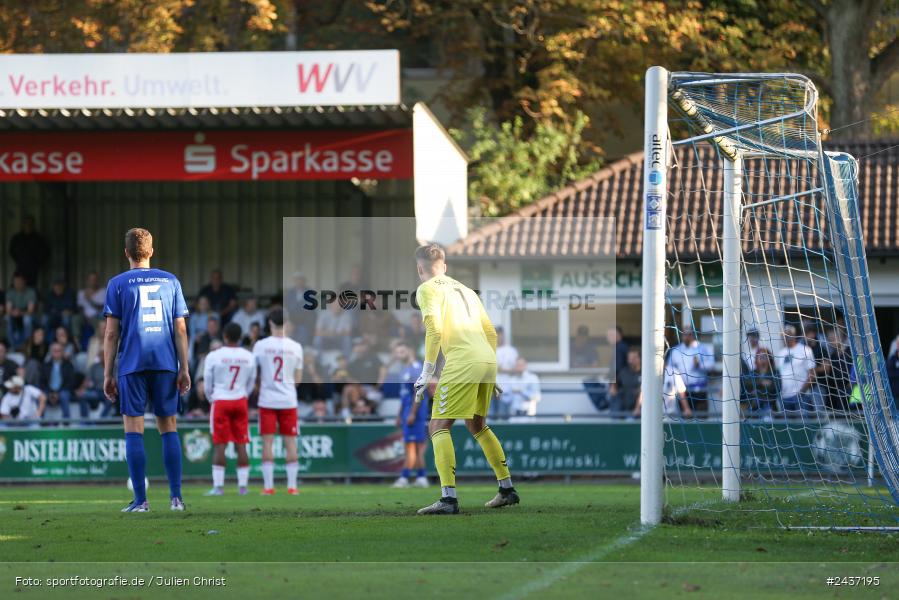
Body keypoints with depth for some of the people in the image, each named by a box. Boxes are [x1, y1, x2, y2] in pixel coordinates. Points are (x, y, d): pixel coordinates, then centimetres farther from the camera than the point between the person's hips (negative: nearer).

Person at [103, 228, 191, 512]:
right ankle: (176, 497, 2)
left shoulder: (117, 284, 3)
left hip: (132, 365, -2)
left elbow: (111, 334, 0)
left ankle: (140, 500, -7)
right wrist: (184, 369, 6)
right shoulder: (170, 281, 10)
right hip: (166, 364, 2)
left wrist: (108, 375, 2)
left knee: (134, 430, -1)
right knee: (169, 428, 8)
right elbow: (180, 329, 5)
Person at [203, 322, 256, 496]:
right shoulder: (249, 357, 1)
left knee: (219, 446, -2)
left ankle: (218, 486, -6)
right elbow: (251, 384, 10)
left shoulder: (214, 356, -9)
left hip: (220, 402, -3)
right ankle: (243, 485, 5)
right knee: (241, 445, 6)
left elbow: (207, 384, 0)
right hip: (240, 402, 3)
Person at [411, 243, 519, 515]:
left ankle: (448, 498, -21)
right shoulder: (464, 290, 25)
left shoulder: (427, 289, 3)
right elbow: (491, 332, 25)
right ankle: (507, 489, 28)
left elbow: (434, 330, -12)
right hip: (488, 359, 7)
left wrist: (426, 374, -7)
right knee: (477, 424, 25)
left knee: (439, 427, -6)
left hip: (462, 361, -7)